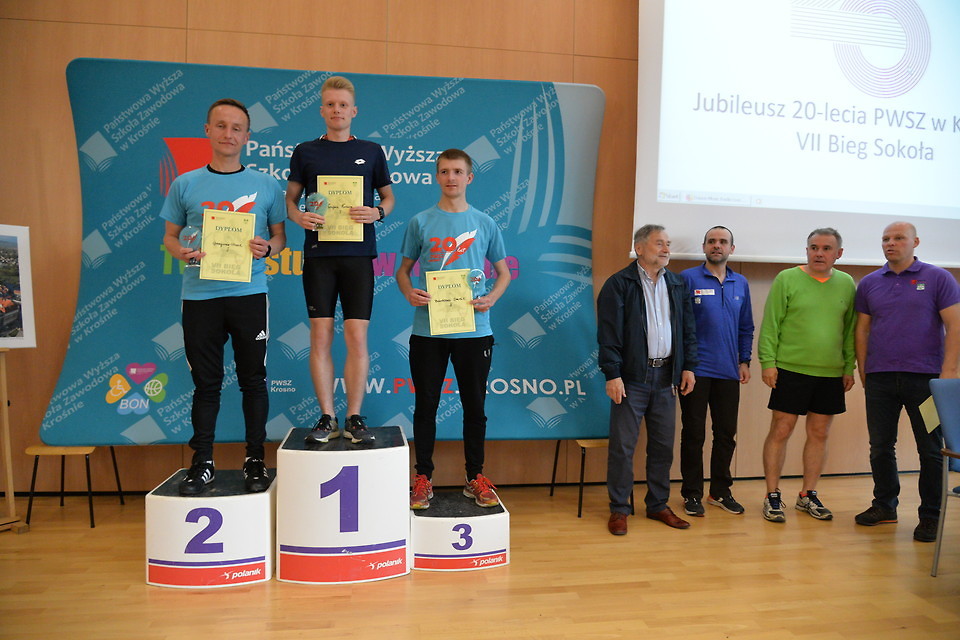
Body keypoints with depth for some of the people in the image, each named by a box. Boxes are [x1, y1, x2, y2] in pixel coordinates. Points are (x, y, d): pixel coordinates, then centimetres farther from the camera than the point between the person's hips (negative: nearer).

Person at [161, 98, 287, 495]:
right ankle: (202, 463, 18)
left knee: (253, 379, 6)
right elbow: (170, 236, 12)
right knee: (206, 382, 7)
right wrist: (181, 252, -10)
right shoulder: (184, 185, 8)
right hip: (199, 295, 1)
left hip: (249, 294, 0)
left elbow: (280, 236, 10)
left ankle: (255, 459, 18)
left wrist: (267, 247, -13)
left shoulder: (266, 185, 6)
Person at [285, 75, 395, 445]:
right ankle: (327, 419, 9)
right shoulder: (306, 151, 10)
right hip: (318, 254, 1)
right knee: (320, 337, 0)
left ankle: (355, 418, 8)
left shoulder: (371, 151, 10)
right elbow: (290, 199, 13)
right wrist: (299, 217, -9)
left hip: (358, 253, 0)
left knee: (357, 337, -2)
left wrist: (377, 213, -7)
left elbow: (388, 196, 16)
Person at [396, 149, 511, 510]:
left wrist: (491, 298, -8)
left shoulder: (485, 224, 7)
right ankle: (423, 478, 19)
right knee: (426, 405, 7)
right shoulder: (421, 222, 5)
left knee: (474, 405, 9)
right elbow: (403, 270, 10)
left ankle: (475, 478, 23)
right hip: (427, 329, 0)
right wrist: (409, 292, -12)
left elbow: (503, 273, 12)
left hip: (473, 329, 1)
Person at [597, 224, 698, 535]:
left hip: (666, 376, 5)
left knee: (663, 445, 11)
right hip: (632, 377, -5)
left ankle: (658, 505, 25)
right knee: (623, 445, 0)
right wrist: (612, 375, -15)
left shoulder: (678, 285, 13)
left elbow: (688, 330, 16)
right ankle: (618, 509, 12)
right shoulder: (619, 284, -5)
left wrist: (688, 366, 9)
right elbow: (609, 333, -10)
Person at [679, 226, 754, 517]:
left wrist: (744, 361, 9)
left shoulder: (740, 284, 11)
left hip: (728, 372, 5)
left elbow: (746, 328, 16)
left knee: (726, 433, 11)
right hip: (696, 370, -4)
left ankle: (720, 491, 25)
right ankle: (692, 493, 16)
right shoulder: (688, 278, -4)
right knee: (694, 434, 4)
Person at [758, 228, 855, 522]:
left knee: (819, 434, 10)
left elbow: (850, 329, 12)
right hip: (791, 369, -4)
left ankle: (808, 495, 23)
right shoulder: (787, 279, -3)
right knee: (781, 431, -1)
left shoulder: (846, 284, 8)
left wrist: (849, 367, 8)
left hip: (831, 374, 4)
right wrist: (768, 362, -11)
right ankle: (772, 496, 10)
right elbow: (770, 324, -5)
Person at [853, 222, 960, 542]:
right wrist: (863, 371, 6)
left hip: (925, 377, -3)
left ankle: (930, 516, 15)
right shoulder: (869, 283, 9)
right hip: (880, 379, 3)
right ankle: (884, 506, 24)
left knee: (931, 450, 5)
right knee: (880, 447, 10)